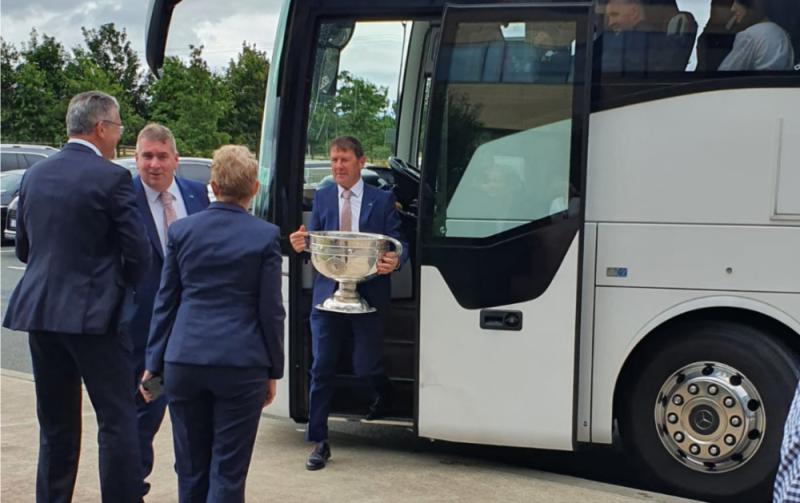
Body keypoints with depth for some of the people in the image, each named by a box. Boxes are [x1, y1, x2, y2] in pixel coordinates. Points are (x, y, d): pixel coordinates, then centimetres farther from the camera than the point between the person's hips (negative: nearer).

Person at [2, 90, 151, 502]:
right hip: (92, 314, -6)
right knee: (117, 421, 0)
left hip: (39, 311, 6)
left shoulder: (35, 175, 9)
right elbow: (138, 254, -11)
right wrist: (120, 284, 9)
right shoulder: (112, 178, -11)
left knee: (55, 426, 15)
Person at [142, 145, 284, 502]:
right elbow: (271, 310, -3)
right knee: (228, 472, 4)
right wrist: (273, 371, 6)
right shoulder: (265, 236, -4)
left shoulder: (181, 230, 3)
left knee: (191, 469, 14)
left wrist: (154, 363, 12)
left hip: (184, 361, 3)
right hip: (241, 364, -2)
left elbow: (165, 302, 6)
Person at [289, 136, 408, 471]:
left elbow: (398, 244, -1)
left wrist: (394, 261, -23)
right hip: (327, 293, 2)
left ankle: (384, 394, 42)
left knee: (365, 367, 5)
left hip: (368, 295, -2)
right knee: (321, 369, 1)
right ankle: (318, 441, 10)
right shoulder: (322, 198, 8)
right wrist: (301, 244, -15)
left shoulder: (382, 200, 1)